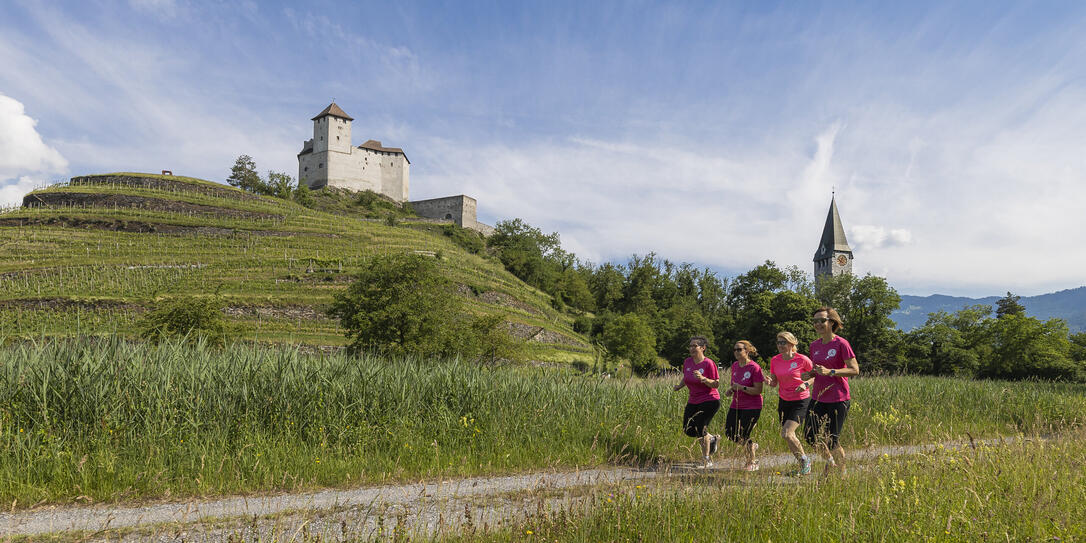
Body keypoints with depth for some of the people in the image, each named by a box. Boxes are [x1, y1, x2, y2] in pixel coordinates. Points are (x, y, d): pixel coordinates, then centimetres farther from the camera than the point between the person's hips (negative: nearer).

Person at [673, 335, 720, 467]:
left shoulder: (709, 363, -15)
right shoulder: (687, 362, 3)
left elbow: (716, 384, -14)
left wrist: (703, 379, -29)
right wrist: (680, 385, 2)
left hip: (709, 401, -7)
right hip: (693, 401, 7)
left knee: (700, 428, -13)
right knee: (688, 430, 6)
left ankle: (707, 460, 6)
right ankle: (711, 439, 34)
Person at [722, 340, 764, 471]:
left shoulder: (754, 368, -16)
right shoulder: (734, 365, 5)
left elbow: (758, 390, -18)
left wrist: (741, 387, -27)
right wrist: (730, 390, -1)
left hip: (752, 407, -7)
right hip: (736, 405, 7)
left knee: (743, 435, -5)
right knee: (729, 433, 4)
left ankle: (752, 463, 19)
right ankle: (751, 446, 32)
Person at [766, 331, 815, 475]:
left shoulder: (802, 359, -13)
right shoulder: (775, 360, 1)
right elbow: (774, 383, 7)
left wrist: (806, 384, -18)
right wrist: (769, 381, -15)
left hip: (800, 402, -6)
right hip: (784, 401, 6)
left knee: (786, 434, -18)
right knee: (788, 436, 7)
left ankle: (805, 460, 5)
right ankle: (802, 466, 25)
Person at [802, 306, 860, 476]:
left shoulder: (841, 344, -10)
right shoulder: (814, 345, 9)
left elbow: (855, 370, -13)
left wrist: (830, 372, -24)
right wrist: (810, 374, -2)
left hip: (838, 399, -6)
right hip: (818, 397, 6)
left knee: (832, 441, -3)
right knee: (811, 437, 5)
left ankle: (842, 472, 21)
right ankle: (830, 462, 32)